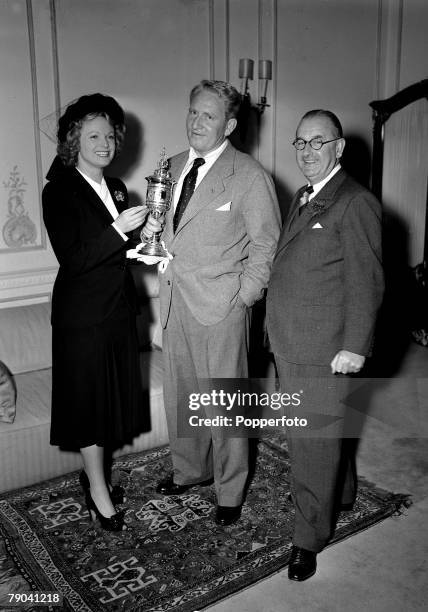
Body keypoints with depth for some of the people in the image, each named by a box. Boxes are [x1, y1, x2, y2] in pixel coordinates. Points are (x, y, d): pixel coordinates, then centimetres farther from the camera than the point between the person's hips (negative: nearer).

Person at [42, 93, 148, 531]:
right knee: (89, 399, 4)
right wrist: (119, 230, -25)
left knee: (113, 394, 15)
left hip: (118, 308, 7)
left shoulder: (115, 188, 9)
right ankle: (97, 490, 20)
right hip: (83, 314, -7)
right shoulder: (60, 192, -13)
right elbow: (73, 259, -19)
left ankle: (94, 472, 34)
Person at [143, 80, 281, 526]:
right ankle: (189, 469, 39)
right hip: (174, 298, 6)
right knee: (178, 392, 17)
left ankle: (230, 491, 24)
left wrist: (243, 297, -10)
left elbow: (265, 246, -6)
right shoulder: (176, 166, 11)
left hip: (220, 305, -6)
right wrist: (155, 234, 0)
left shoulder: (250, 176, -9)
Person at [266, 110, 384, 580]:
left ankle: (309, 537, 19)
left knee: (315, 439, 1)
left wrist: (354, 346, -18)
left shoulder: (355, 203, -12)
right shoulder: (301, 198, 15)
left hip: (324, 349, -9)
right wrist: (276, 326, 15)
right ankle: (340, 492, 45)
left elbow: (366, 282, -15)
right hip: (287, 342, 9)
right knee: (298, 430, 21)